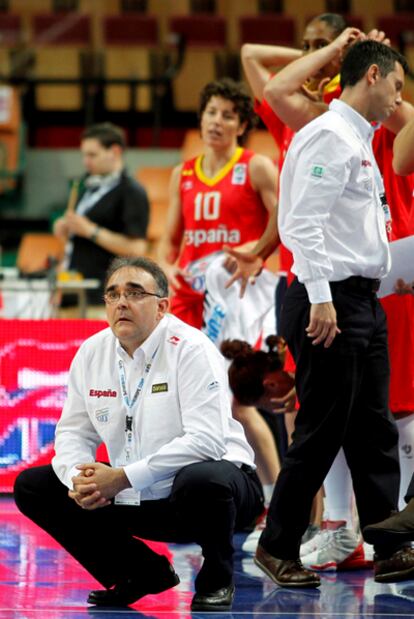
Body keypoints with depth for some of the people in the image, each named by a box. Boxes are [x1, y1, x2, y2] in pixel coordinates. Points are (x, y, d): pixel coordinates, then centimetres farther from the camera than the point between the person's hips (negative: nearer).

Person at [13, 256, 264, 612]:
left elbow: (206, 439, -27)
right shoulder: (91, 354, 1)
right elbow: (74, 432, 8)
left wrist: (123, 477, -30)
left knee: (202, 481, -42)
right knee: (32, 487, -3)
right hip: (132, 499, 7)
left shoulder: (190, 349, -18)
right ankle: (143, 574, 8)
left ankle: (216, 579, -8)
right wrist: (78, 479, -16)